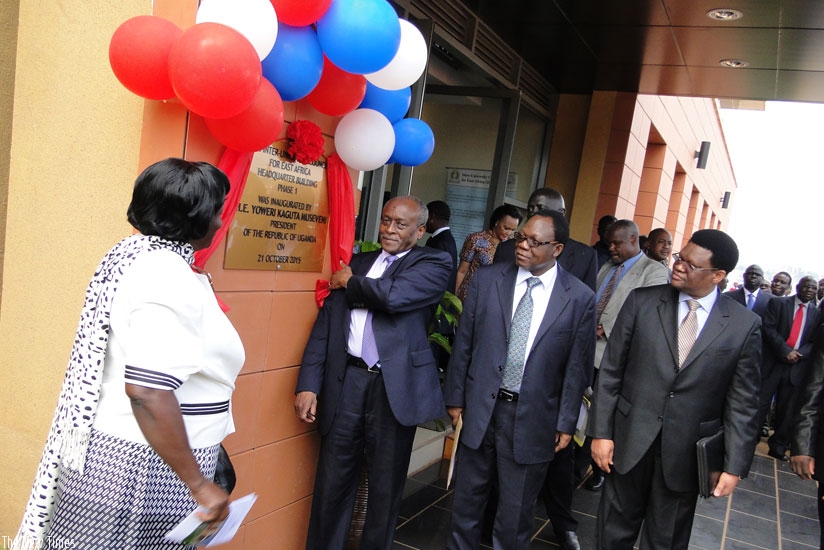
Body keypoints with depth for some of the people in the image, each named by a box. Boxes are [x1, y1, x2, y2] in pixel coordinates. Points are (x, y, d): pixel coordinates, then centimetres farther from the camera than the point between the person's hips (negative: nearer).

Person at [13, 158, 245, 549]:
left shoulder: (139, 254, 5)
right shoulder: (170, 279, -24)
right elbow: (146, 390, -31)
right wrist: (198, 484, -25)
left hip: (116, 451, 9)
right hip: (145, 468, -9)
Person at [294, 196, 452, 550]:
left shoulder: (435, 264, 2)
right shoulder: (357, 262, 14)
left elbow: (394, 296, -19)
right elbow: (324, 324, 10)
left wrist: (350, 282, 0)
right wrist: (308, 384, 1)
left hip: (395, 387, -3)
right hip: (346, 382, 3)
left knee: (385, 485, 12)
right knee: (331, 482, 9)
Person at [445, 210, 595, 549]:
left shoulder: (579, 298, -7)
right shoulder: (487, 280, -3)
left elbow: (578, 366, -3)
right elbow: (463, 344, 2)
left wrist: (566, 423, -2)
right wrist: (455, 397, 3)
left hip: (533, 418, -1)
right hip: (480, 408, 2)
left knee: (516, 511, 14)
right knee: (467, 497, 18)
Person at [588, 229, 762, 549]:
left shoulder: (744, 325, -5)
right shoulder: (642, 301, -4)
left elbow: (743, 402, -2)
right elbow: (610, 370, -2)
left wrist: (734, 466, -5)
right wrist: (600, 432, -5)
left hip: (688, 452, 0)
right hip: (630, 441, 1)